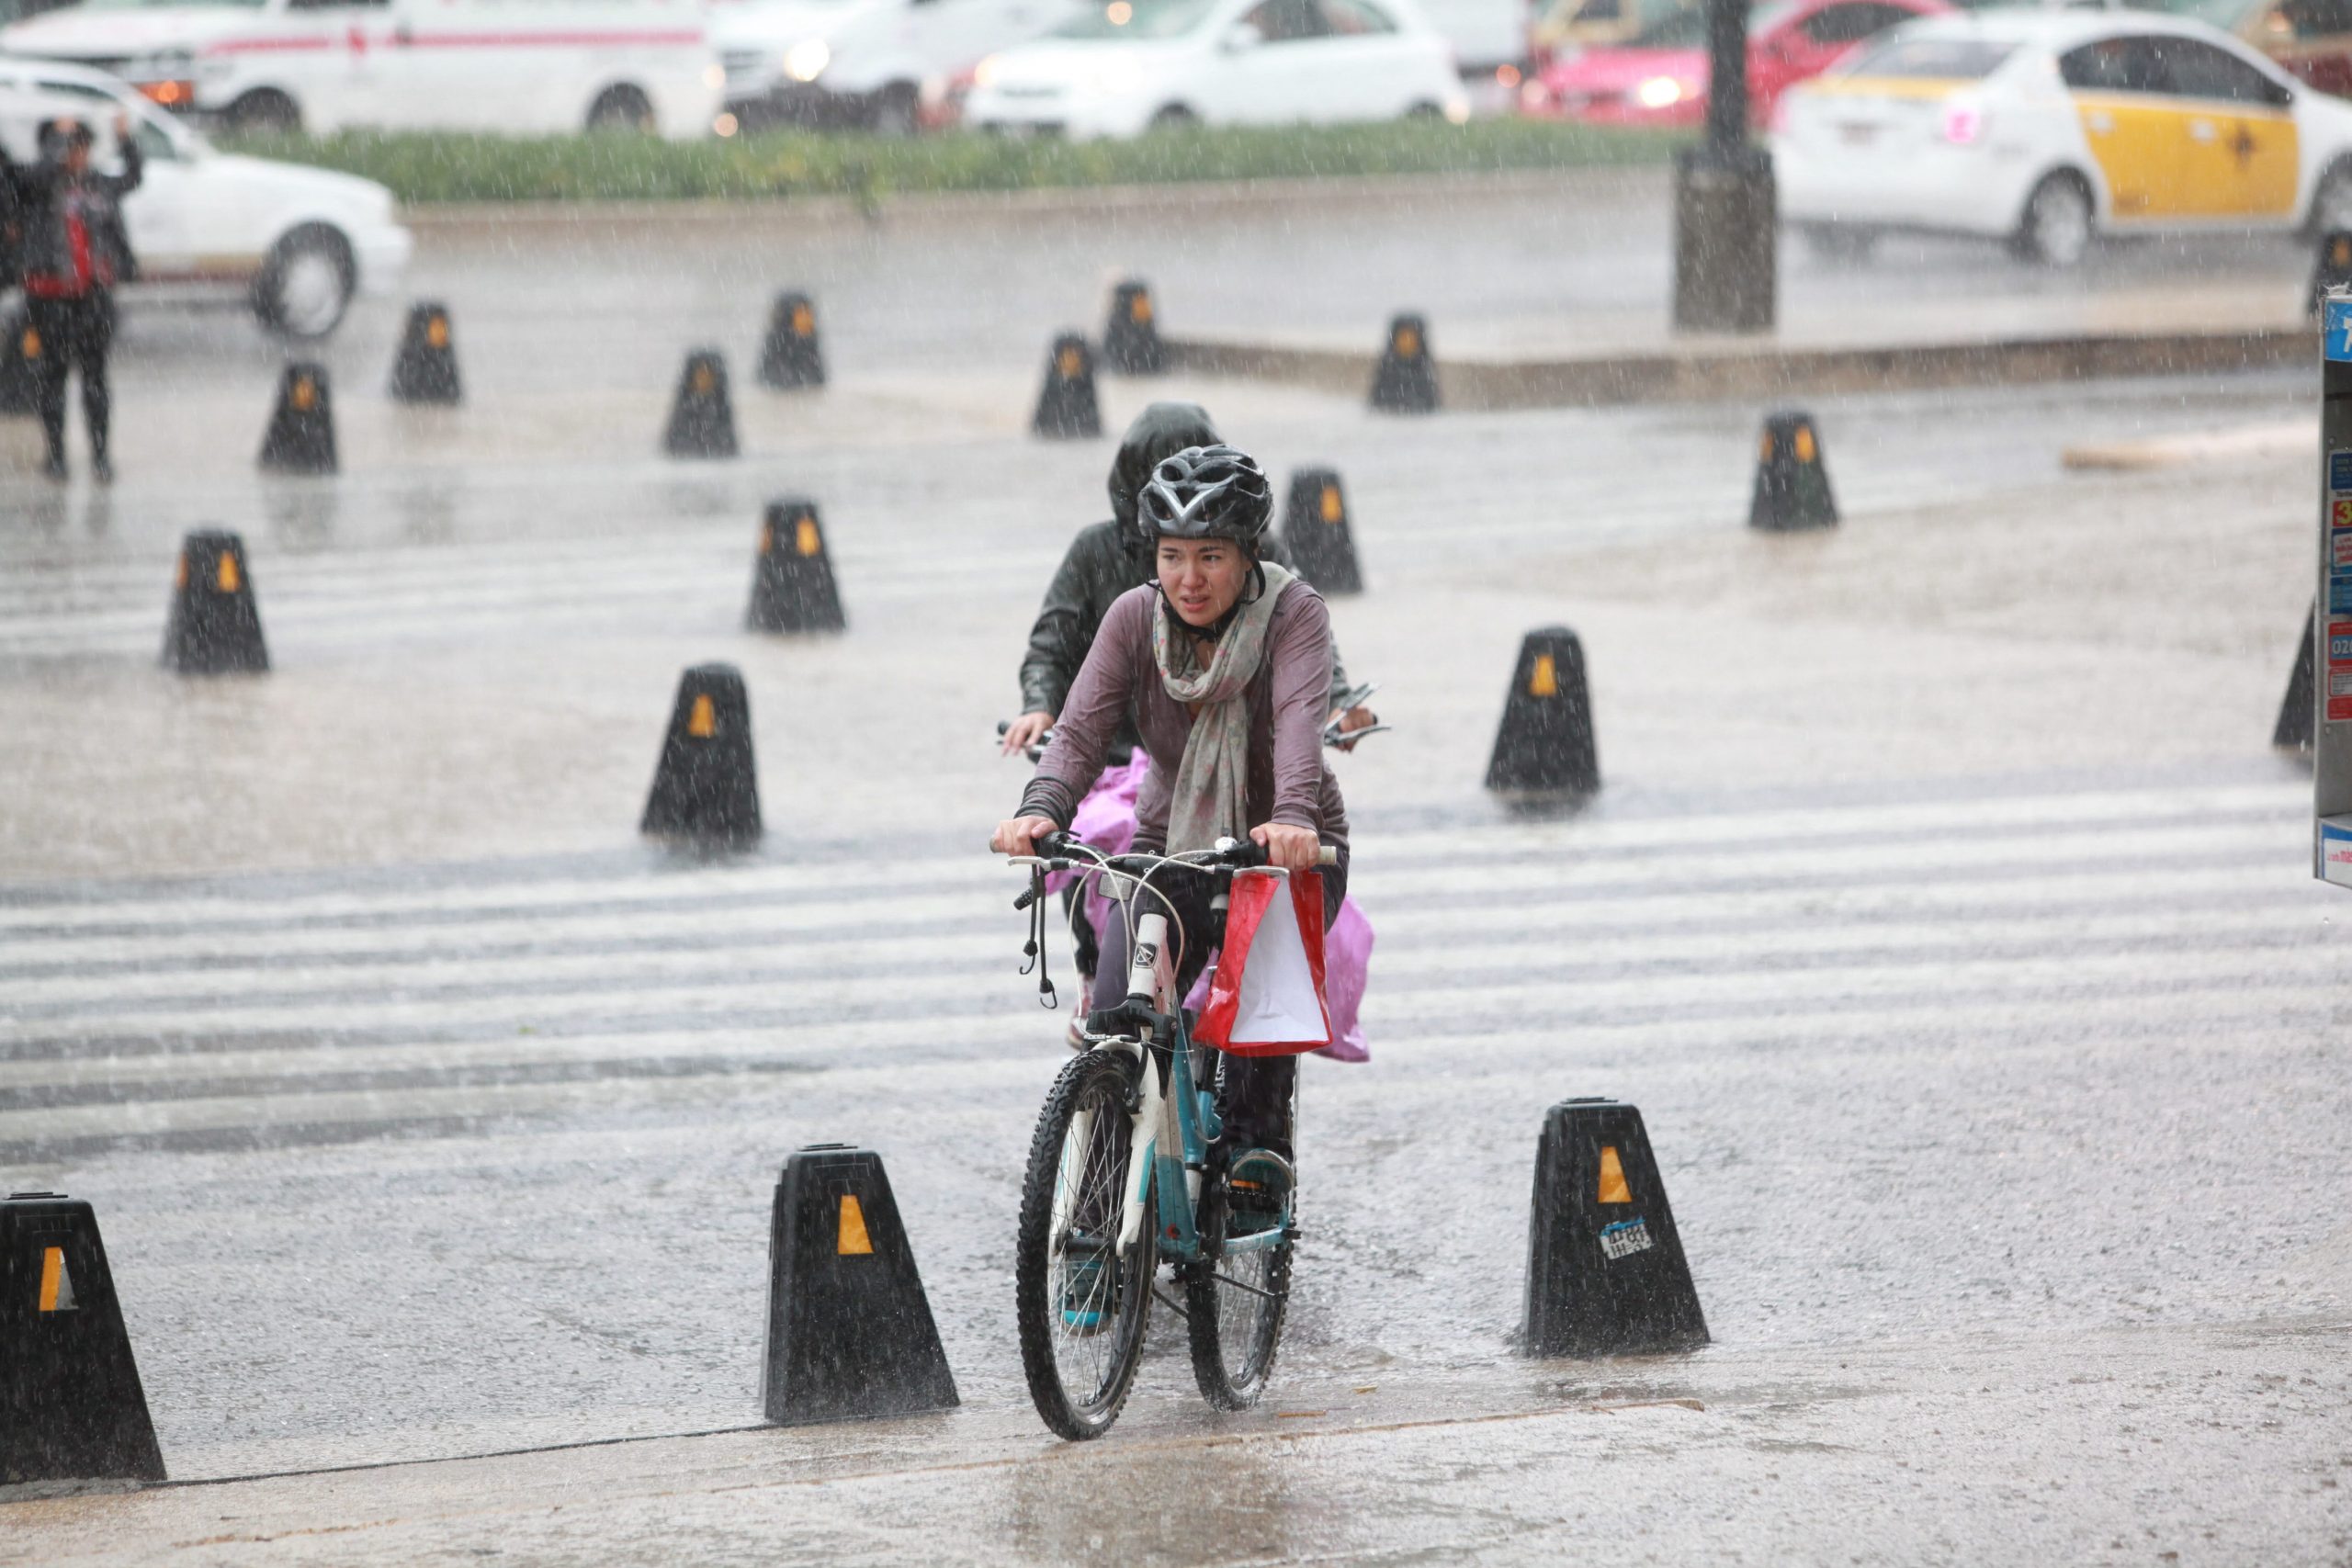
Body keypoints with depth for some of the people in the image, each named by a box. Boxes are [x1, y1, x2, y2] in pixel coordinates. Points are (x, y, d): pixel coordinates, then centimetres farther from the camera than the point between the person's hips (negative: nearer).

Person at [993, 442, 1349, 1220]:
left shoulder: (1293, 613, -17)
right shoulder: (1135, 617, -10)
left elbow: (1300, 718, -34)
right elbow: (1082, 726, -21)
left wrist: (1294, 815, -54)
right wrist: (1042, 809, -42)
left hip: (1287, 849, -2)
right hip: (1173, 843, 2)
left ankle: (1257, 1137, -12)